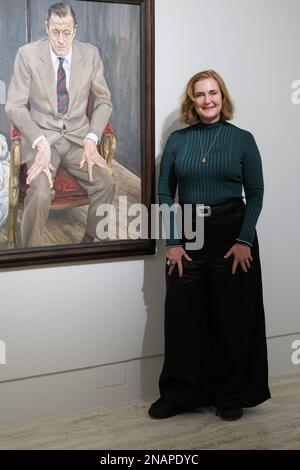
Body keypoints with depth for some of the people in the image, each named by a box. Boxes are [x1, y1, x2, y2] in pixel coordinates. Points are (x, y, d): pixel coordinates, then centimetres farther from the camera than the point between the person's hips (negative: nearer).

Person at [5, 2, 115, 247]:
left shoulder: (90, 54, 0)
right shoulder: (28, 54, -6)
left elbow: (104, 101, 8)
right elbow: (15, 106, -5)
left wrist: (91, 139, -7)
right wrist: (40, 143, -19)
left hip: (78, 136, 2)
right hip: (41, 136, -2)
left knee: (106, 185, -22)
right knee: (40, 192, -29)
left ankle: (90, 239, 3)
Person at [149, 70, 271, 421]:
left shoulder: (242, 139, 1)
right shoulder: (177, 140, 5)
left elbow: (255, 193, -1)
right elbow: (165, 192, 3)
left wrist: (244, 240, -11)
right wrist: (173, 242, -5)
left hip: (231, 234, -1)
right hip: (187, 236, 2)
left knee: (232, 317, 4)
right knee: (181, 315, 2)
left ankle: (231, 396, 20)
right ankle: (178, 394, 17)